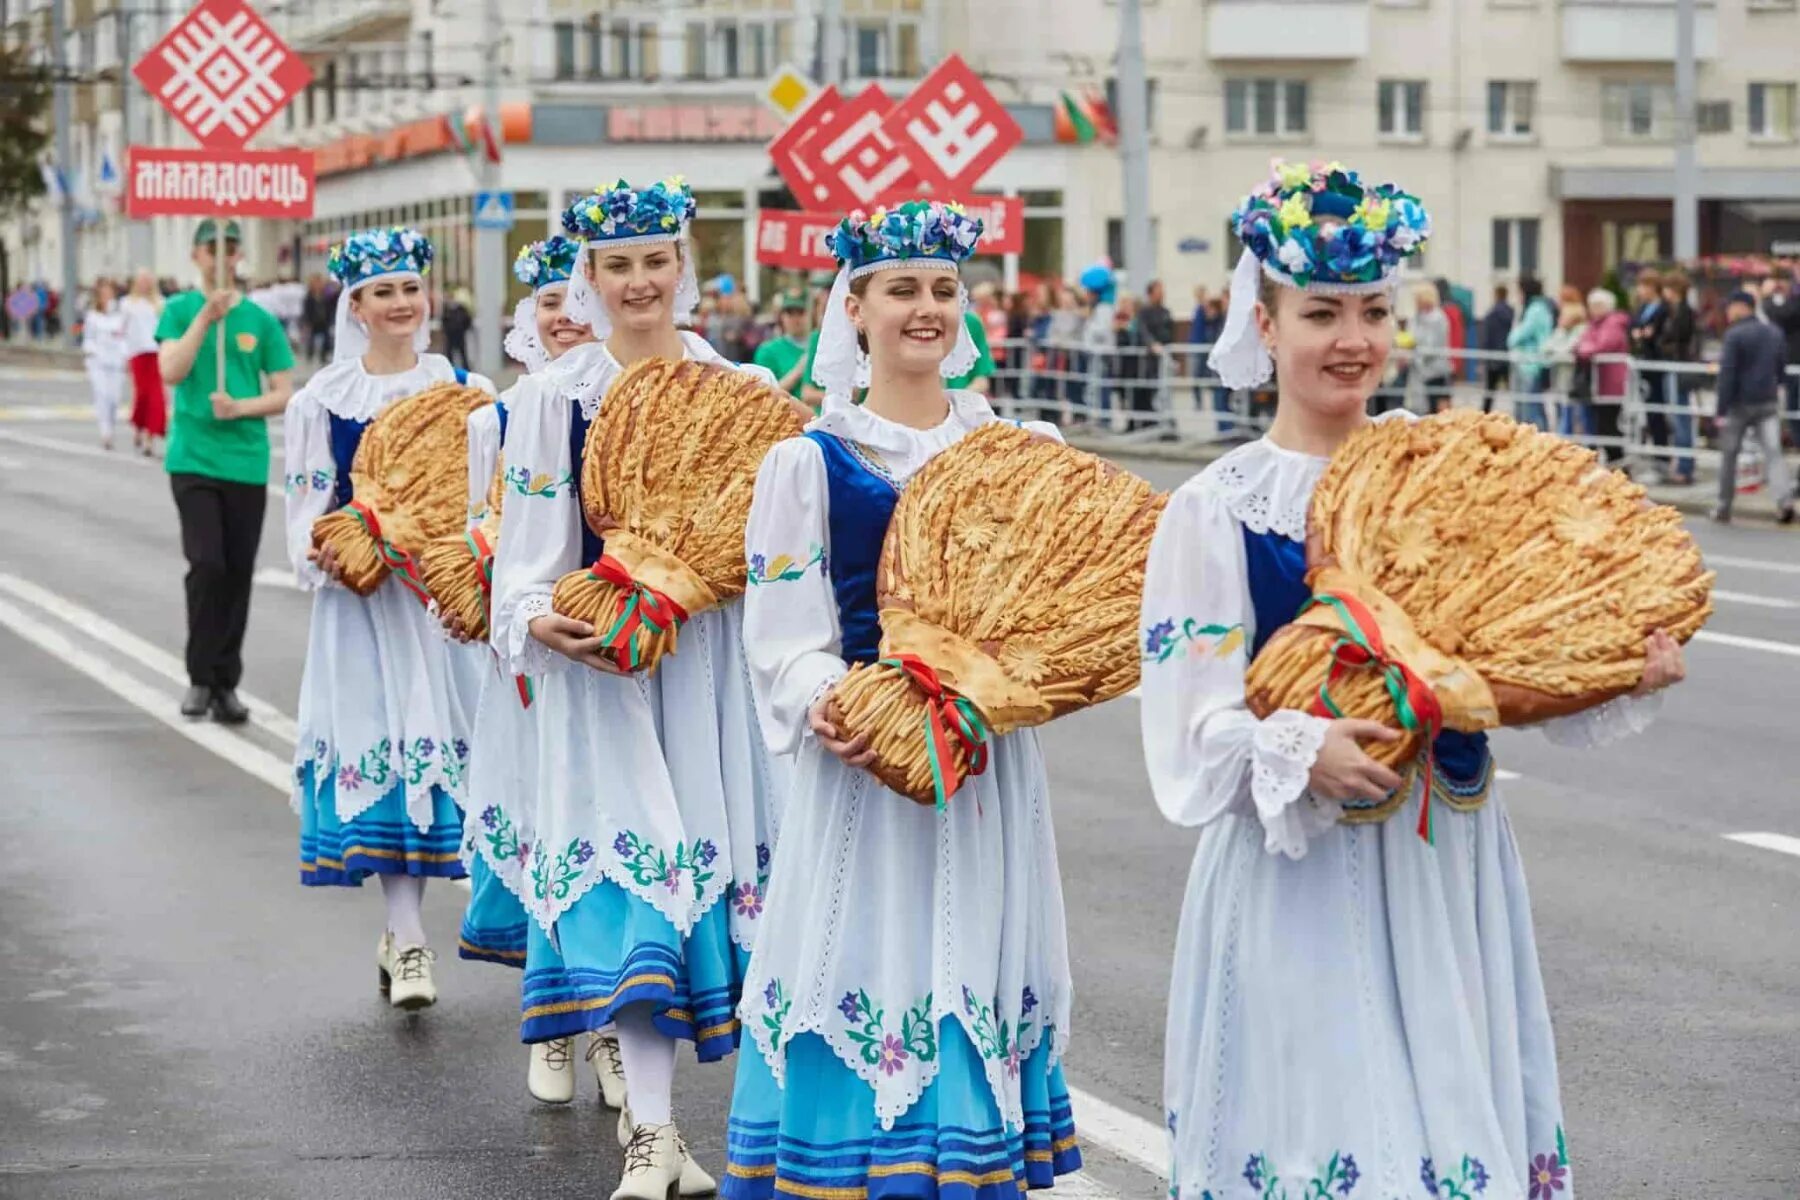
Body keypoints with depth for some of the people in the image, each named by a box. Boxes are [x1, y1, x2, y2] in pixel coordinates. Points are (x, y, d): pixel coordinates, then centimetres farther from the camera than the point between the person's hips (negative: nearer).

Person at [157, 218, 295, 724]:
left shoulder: (260, 320, 6)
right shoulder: (180, 309, 3)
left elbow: (283, 394, 5)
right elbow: (171, 372, -11)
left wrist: (239, 408, -11)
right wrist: (206, 317, -17)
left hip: (247, 463, 2)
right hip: (193, 459, -2)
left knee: (237, 574, 4)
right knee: (206, 564, -14)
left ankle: (226, 683, 14)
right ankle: (200, 678, -2)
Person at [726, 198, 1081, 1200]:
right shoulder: (811, 461, 0)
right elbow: (783, 638, -4)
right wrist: (825, 706, -22)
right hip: (863, 756, -3)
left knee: (979, 968, 5)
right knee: (865, 960, -4)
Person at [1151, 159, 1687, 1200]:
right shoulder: (1218, 509, -5)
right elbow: (1193, 727, -10)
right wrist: (1301, 752, -27)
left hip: (1450, 867, 3)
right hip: (1297, 874, -3)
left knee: (1457, 1109, 7)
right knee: (1320, 1109, -2)